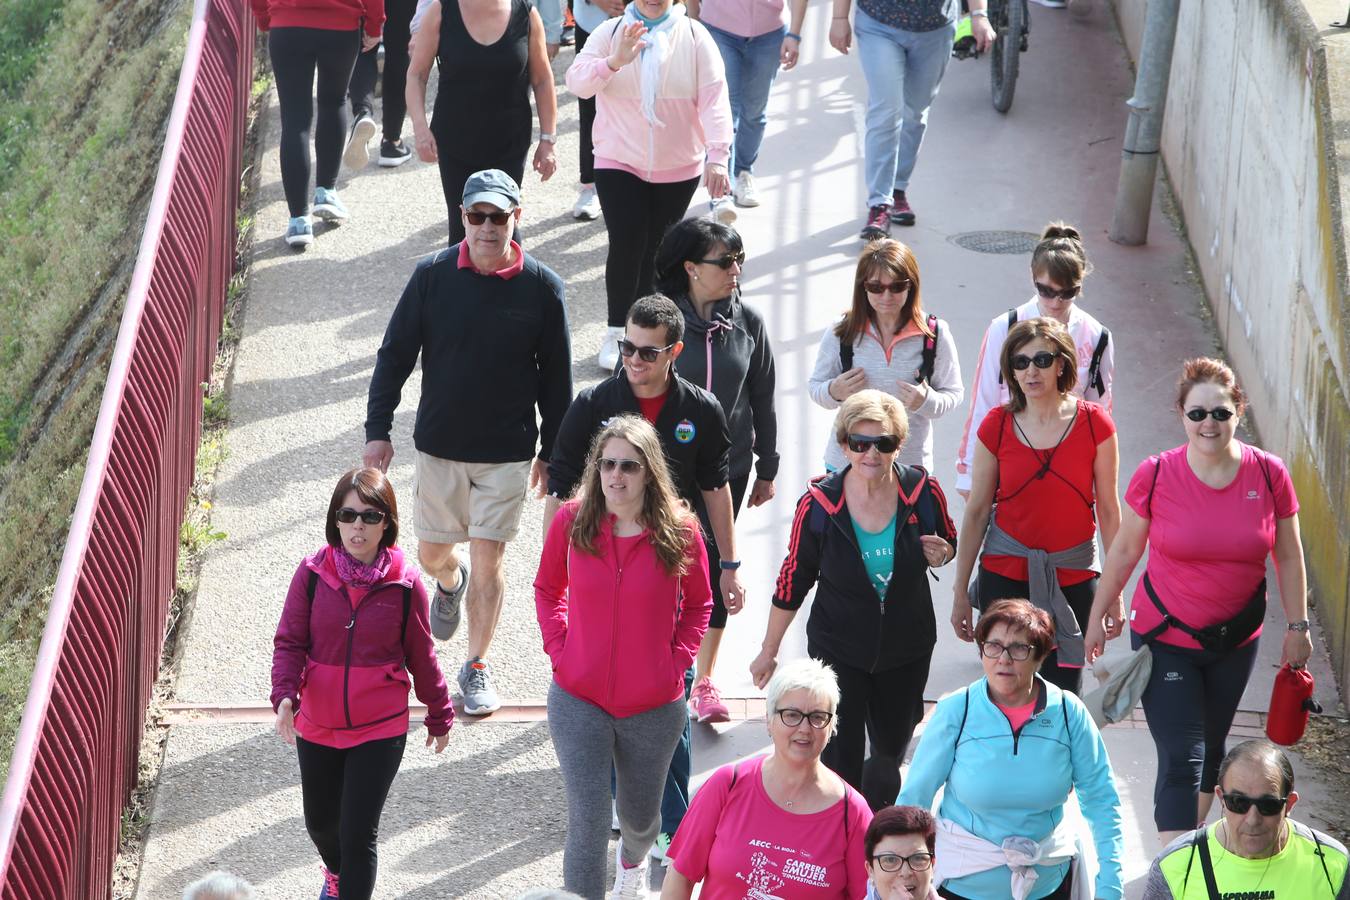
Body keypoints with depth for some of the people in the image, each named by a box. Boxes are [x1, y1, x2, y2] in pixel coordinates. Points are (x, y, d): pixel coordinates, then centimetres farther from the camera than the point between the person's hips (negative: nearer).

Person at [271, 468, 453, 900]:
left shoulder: (404, 582, -10)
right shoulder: (312, 573, -8)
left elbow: (421, 655, 1)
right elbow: (290, 641, -5)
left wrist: (440, 716, 11)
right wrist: (285, 695, -22)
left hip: (380, 730, -3)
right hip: (317, 727, 3)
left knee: (359, 833, -7)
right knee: (320, 823, 21)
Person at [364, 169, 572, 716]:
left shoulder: (541, 287, -8)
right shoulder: (433, 276, -8)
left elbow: (556, 378, 1)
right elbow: (395, 355, 0)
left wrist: (551, 452, 4)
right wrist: (378, 429, -5)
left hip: (507, 452, -1)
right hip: (440, 445, 2)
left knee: (487, 560, -1)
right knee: (431, 553, 14)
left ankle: (477, 667, 15)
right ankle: (450, 584, 50)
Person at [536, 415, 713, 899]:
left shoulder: (679, 530, -10)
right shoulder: (572, 520, -8)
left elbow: (699, 604, 6)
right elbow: (547, 588, 10)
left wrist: (676, 661, -5)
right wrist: (558, 650, -2)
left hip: (654, 708, 1)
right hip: (578, 702, -1)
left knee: (640, 816, 22)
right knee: (588, 824, -9)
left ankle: (632, 859, 58)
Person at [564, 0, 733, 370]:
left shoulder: (695, 37, -6)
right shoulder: (611, 32, -5)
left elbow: (714, 97, -13)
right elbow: (576, 81, -16)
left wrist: (717, 155, -25)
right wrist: (615, 61, -35)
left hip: (678, 168, 1)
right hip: (619, 163, -1)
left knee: (657, 248, 11)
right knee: (626, 244, -12)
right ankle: (616, 332, 1)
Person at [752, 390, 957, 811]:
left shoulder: (922, 492, -13)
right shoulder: (819, 504, -17)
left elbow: (949, 544, 7)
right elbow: (792, 581, -6)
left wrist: (940, 554, -18)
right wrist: (769, 651, 0)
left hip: (907, 647, 3)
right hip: (838, 650, -3)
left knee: (891, 750, 20)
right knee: (841, 760, -5)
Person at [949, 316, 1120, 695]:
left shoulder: (1094, 423, -5)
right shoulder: (997, 425, -2)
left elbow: (1108, 510, 0)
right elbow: (977, 511, 3)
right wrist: (960, 592, 4)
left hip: (1073, 577, -1)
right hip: (1005, 574, 1)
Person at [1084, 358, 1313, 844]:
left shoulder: (1269, 474, -9)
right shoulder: (1155, 475, -14)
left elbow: (1288, 556, 3)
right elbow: (1125, 550, -1)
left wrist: (1297, 627, 5)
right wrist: (1101, 613, 7)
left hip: (1236, 640, 3)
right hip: (1165, 639, -3)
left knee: (1211, 748, 20)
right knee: (1181, 759, -10)